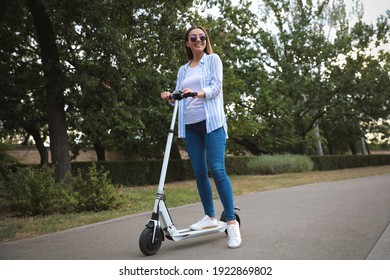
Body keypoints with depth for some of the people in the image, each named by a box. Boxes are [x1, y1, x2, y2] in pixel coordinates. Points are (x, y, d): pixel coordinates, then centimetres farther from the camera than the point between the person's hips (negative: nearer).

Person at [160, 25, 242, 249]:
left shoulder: (213, 60, 8)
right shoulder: (183, 70, 20)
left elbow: (216, 86, -7)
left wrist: (198, 93, -26)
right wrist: (170, 98, -7)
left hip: (211, 121, -5)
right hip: (190, 125, 5)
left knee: (217, 170, -14)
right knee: (199, 172, 5)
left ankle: (232, 222, -10)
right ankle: (210, 216, 16)